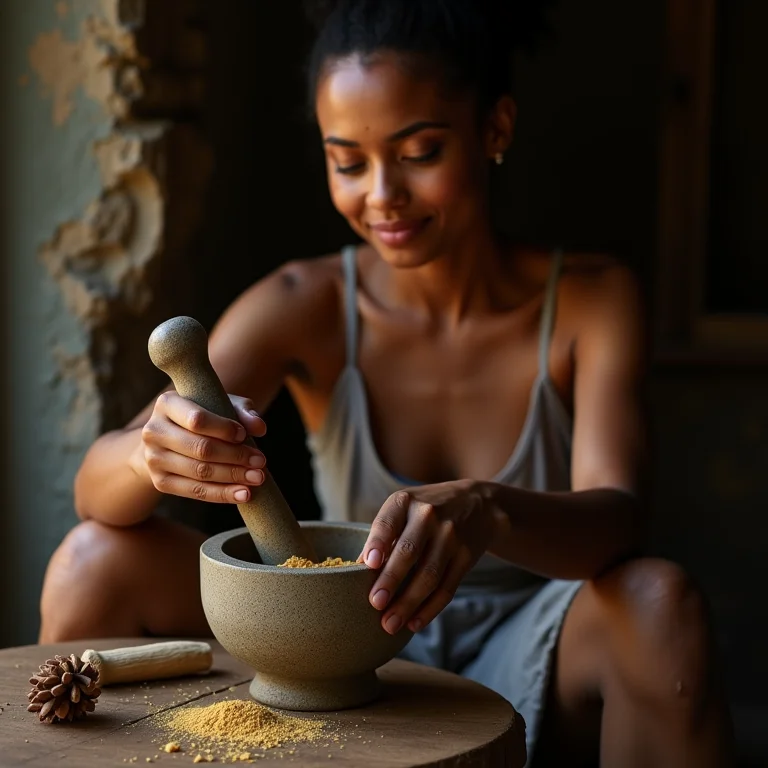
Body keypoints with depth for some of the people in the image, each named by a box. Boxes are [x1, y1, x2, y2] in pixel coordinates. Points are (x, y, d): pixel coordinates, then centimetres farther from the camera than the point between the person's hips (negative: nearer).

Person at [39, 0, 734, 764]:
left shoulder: (590, 300, -8)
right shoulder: (303, 307, -6)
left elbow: (617, 518, -23)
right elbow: (95, 490, -14)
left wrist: (486, 511, -46)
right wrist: (153, 451, -40)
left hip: (526, 676, -1)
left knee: (661, 602, -34)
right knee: (98, 560, -17)